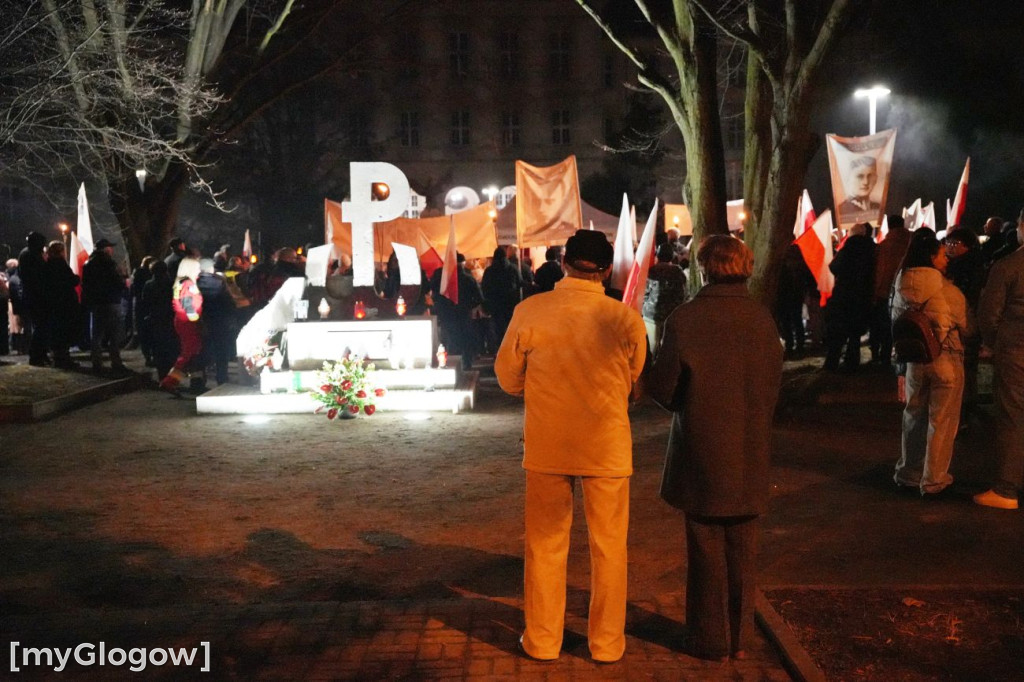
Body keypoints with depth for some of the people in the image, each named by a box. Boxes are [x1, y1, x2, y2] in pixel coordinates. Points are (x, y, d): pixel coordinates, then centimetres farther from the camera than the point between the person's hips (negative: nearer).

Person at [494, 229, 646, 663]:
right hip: (607, 446, 0)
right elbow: (636, 384, 1)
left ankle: (542, 640, 27)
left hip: (547, 445, 0)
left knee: (545, 546, 16)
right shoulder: (625, 318, -13)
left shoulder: (530, 312, -13)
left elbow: (508, 378, -1)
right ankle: (607, 643, 27)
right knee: (609, 547, 15)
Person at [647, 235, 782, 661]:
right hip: (750, 455, 3)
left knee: (707, 550, 10)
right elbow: (773, 389, 2)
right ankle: (741, 638, 27)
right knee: (742, 550, 15)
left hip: (701, 452, -3)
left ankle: (711, 641, 21)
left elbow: (663, 389, -10)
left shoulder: (684, 319, -15)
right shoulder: (762, 319, -5)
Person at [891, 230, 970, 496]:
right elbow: (966, 326, -1)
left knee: (914, 415, 17)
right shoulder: (947, 289, -16)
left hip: (915, 357, 5)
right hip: (946, 359, -5)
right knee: (941, 421, 6)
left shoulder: (902, 286, -2)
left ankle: (908, 473, 26)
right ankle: (934, 480, 12)